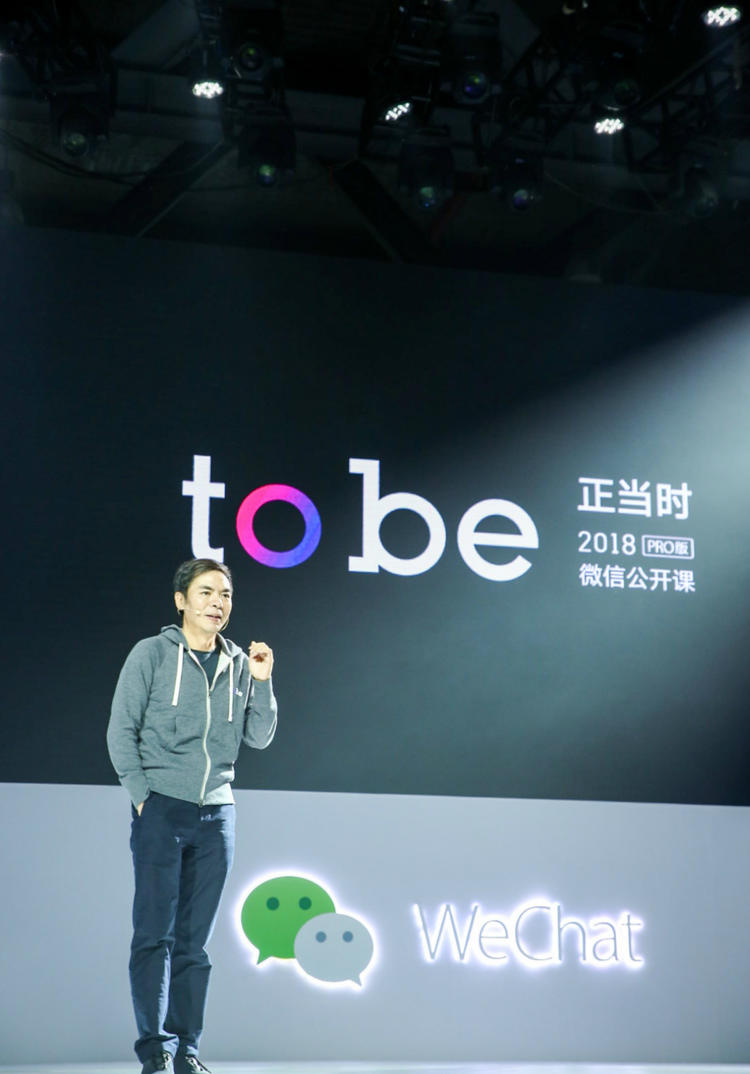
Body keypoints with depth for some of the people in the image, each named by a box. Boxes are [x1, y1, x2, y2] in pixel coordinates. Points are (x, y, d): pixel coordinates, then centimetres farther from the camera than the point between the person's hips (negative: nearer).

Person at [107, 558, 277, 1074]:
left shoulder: (238, 663, 11)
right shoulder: (153, 653, 0)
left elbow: (259, 738, 10)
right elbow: (121, 730, -1)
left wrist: (262, 682, -3)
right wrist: (142, 795, -7)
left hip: (217, 813, 3)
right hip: (161, 809, -3)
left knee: (194, 940, 6)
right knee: (155, 931, -7)